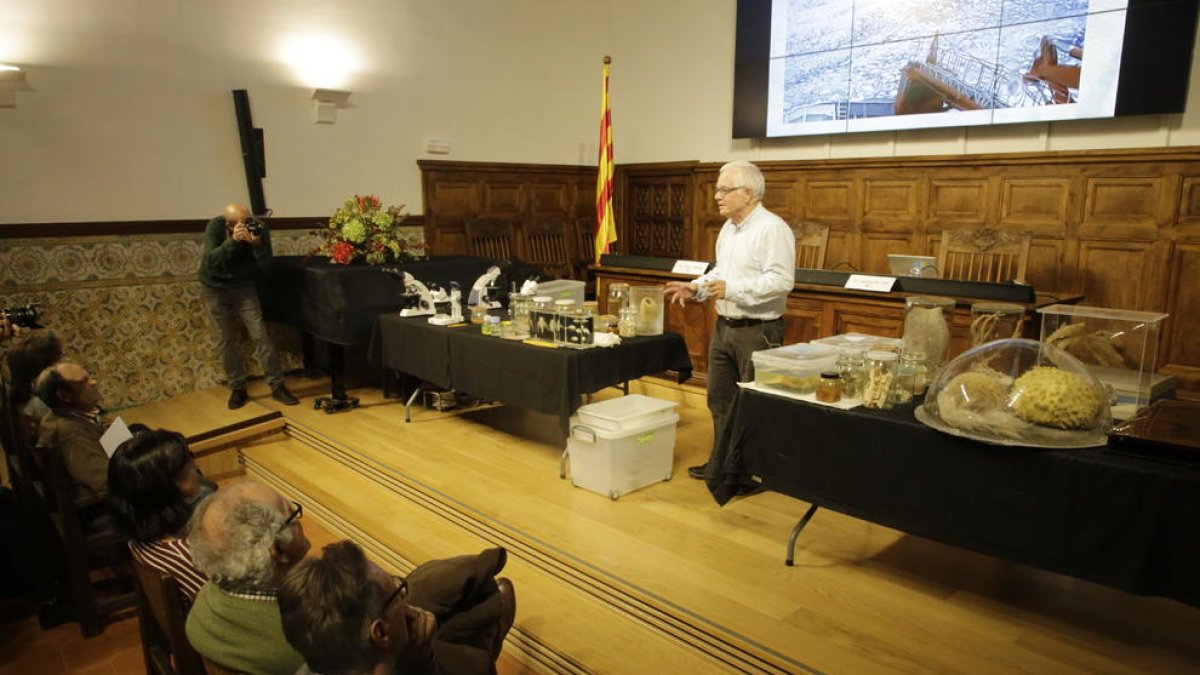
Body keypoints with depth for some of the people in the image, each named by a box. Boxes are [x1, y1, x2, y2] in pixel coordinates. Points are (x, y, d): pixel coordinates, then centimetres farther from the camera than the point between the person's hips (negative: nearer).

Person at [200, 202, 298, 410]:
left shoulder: (259, 228, -18)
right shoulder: (215, 226, -19)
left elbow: (266, 265, -20)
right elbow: (210, 261, -30)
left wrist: (257, 244, -38)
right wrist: (232, 241, -43)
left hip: (243, 286, 0)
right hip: (215, 288, 0)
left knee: (260, 335, -6)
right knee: (226, 340, 3)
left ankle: (277, 386, 0)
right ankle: (237, 389, 15)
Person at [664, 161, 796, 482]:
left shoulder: (772, 229, -16)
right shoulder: (728, 228, 13)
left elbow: (781, 280, -23)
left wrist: (732, 289, -27)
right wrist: (696, 287, 7)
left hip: (757, 331, -9)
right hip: (724, 326, 9)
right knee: (719, 399, 16)